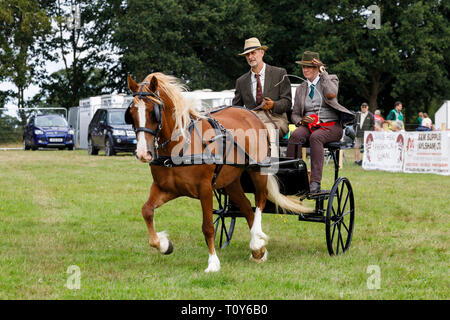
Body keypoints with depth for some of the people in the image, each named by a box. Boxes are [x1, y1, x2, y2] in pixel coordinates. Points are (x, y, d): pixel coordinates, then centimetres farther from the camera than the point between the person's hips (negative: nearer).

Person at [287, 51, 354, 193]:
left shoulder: (331, 79, 8)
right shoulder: (301, 88, 19)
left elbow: (331, 94, -16)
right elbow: (295, 114, 20)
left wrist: (323, 72, -8)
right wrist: (301, 121, -5)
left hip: (331, 126, -3)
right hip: (309, 126, 3)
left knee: (315, 137, -37)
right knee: (295, 136, -31)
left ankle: (315, 182, -43)